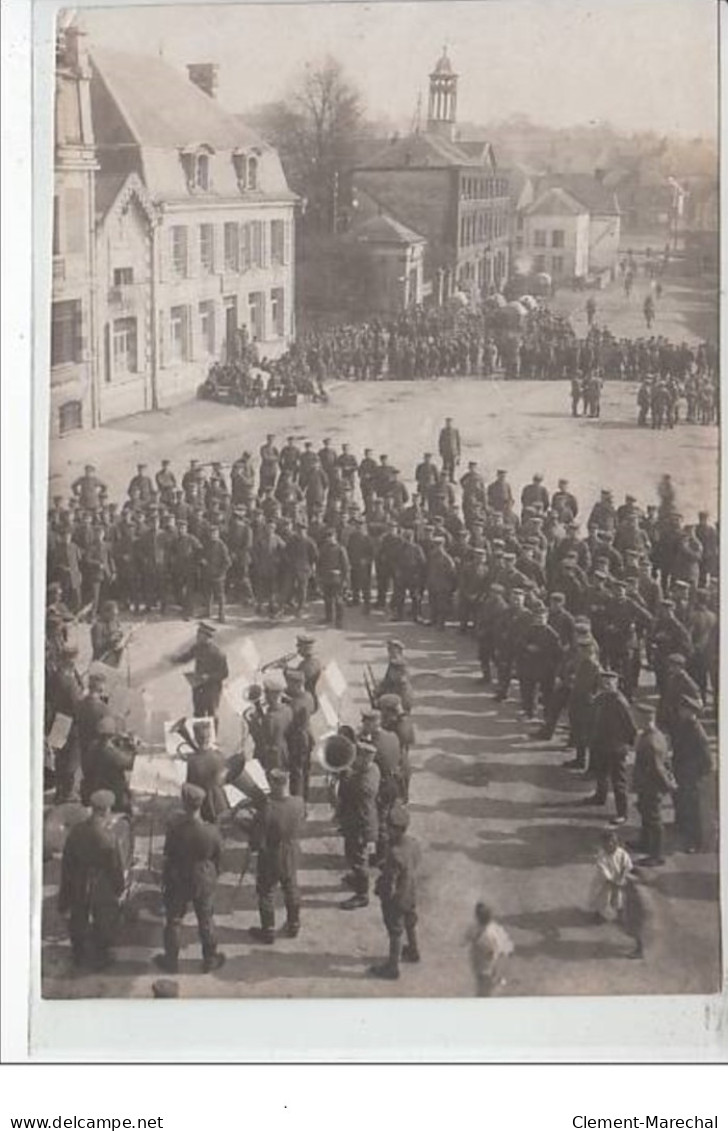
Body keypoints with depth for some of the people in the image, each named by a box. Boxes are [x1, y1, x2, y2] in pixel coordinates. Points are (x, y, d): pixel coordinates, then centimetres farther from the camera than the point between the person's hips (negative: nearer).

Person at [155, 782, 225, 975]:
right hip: (204, 882, 0)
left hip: (177, 881, 0)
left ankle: (171, 961, 38)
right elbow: (218, 859, -10)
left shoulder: (174, 826, -29)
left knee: (174, 921, 22)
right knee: (206, 921, 22)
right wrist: (214, 875, 12)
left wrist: (164, 879, 3)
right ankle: (210, 960, 40)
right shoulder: (212, 832, -28)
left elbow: (168, 856, -14)